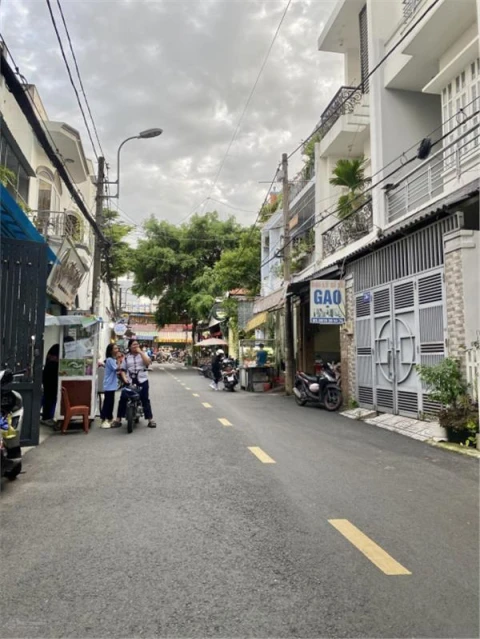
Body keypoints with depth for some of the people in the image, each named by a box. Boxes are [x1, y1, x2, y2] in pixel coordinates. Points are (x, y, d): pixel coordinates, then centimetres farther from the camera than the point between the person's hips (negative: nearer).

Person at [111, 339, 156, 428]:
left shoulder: (143, 354, 7)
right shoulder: (126, 357, 8)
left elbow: (148, 362, -12)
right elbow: (122, 370, 7)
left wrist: (140, 352, -12)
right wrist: (124, 378, -11)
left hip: (142, 380, -1)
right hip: (129, 381, 1)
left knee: (145, 400, 0)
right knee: (123, 399, -3)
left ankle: (150, 420, 6)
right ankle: (118, 420, 6)